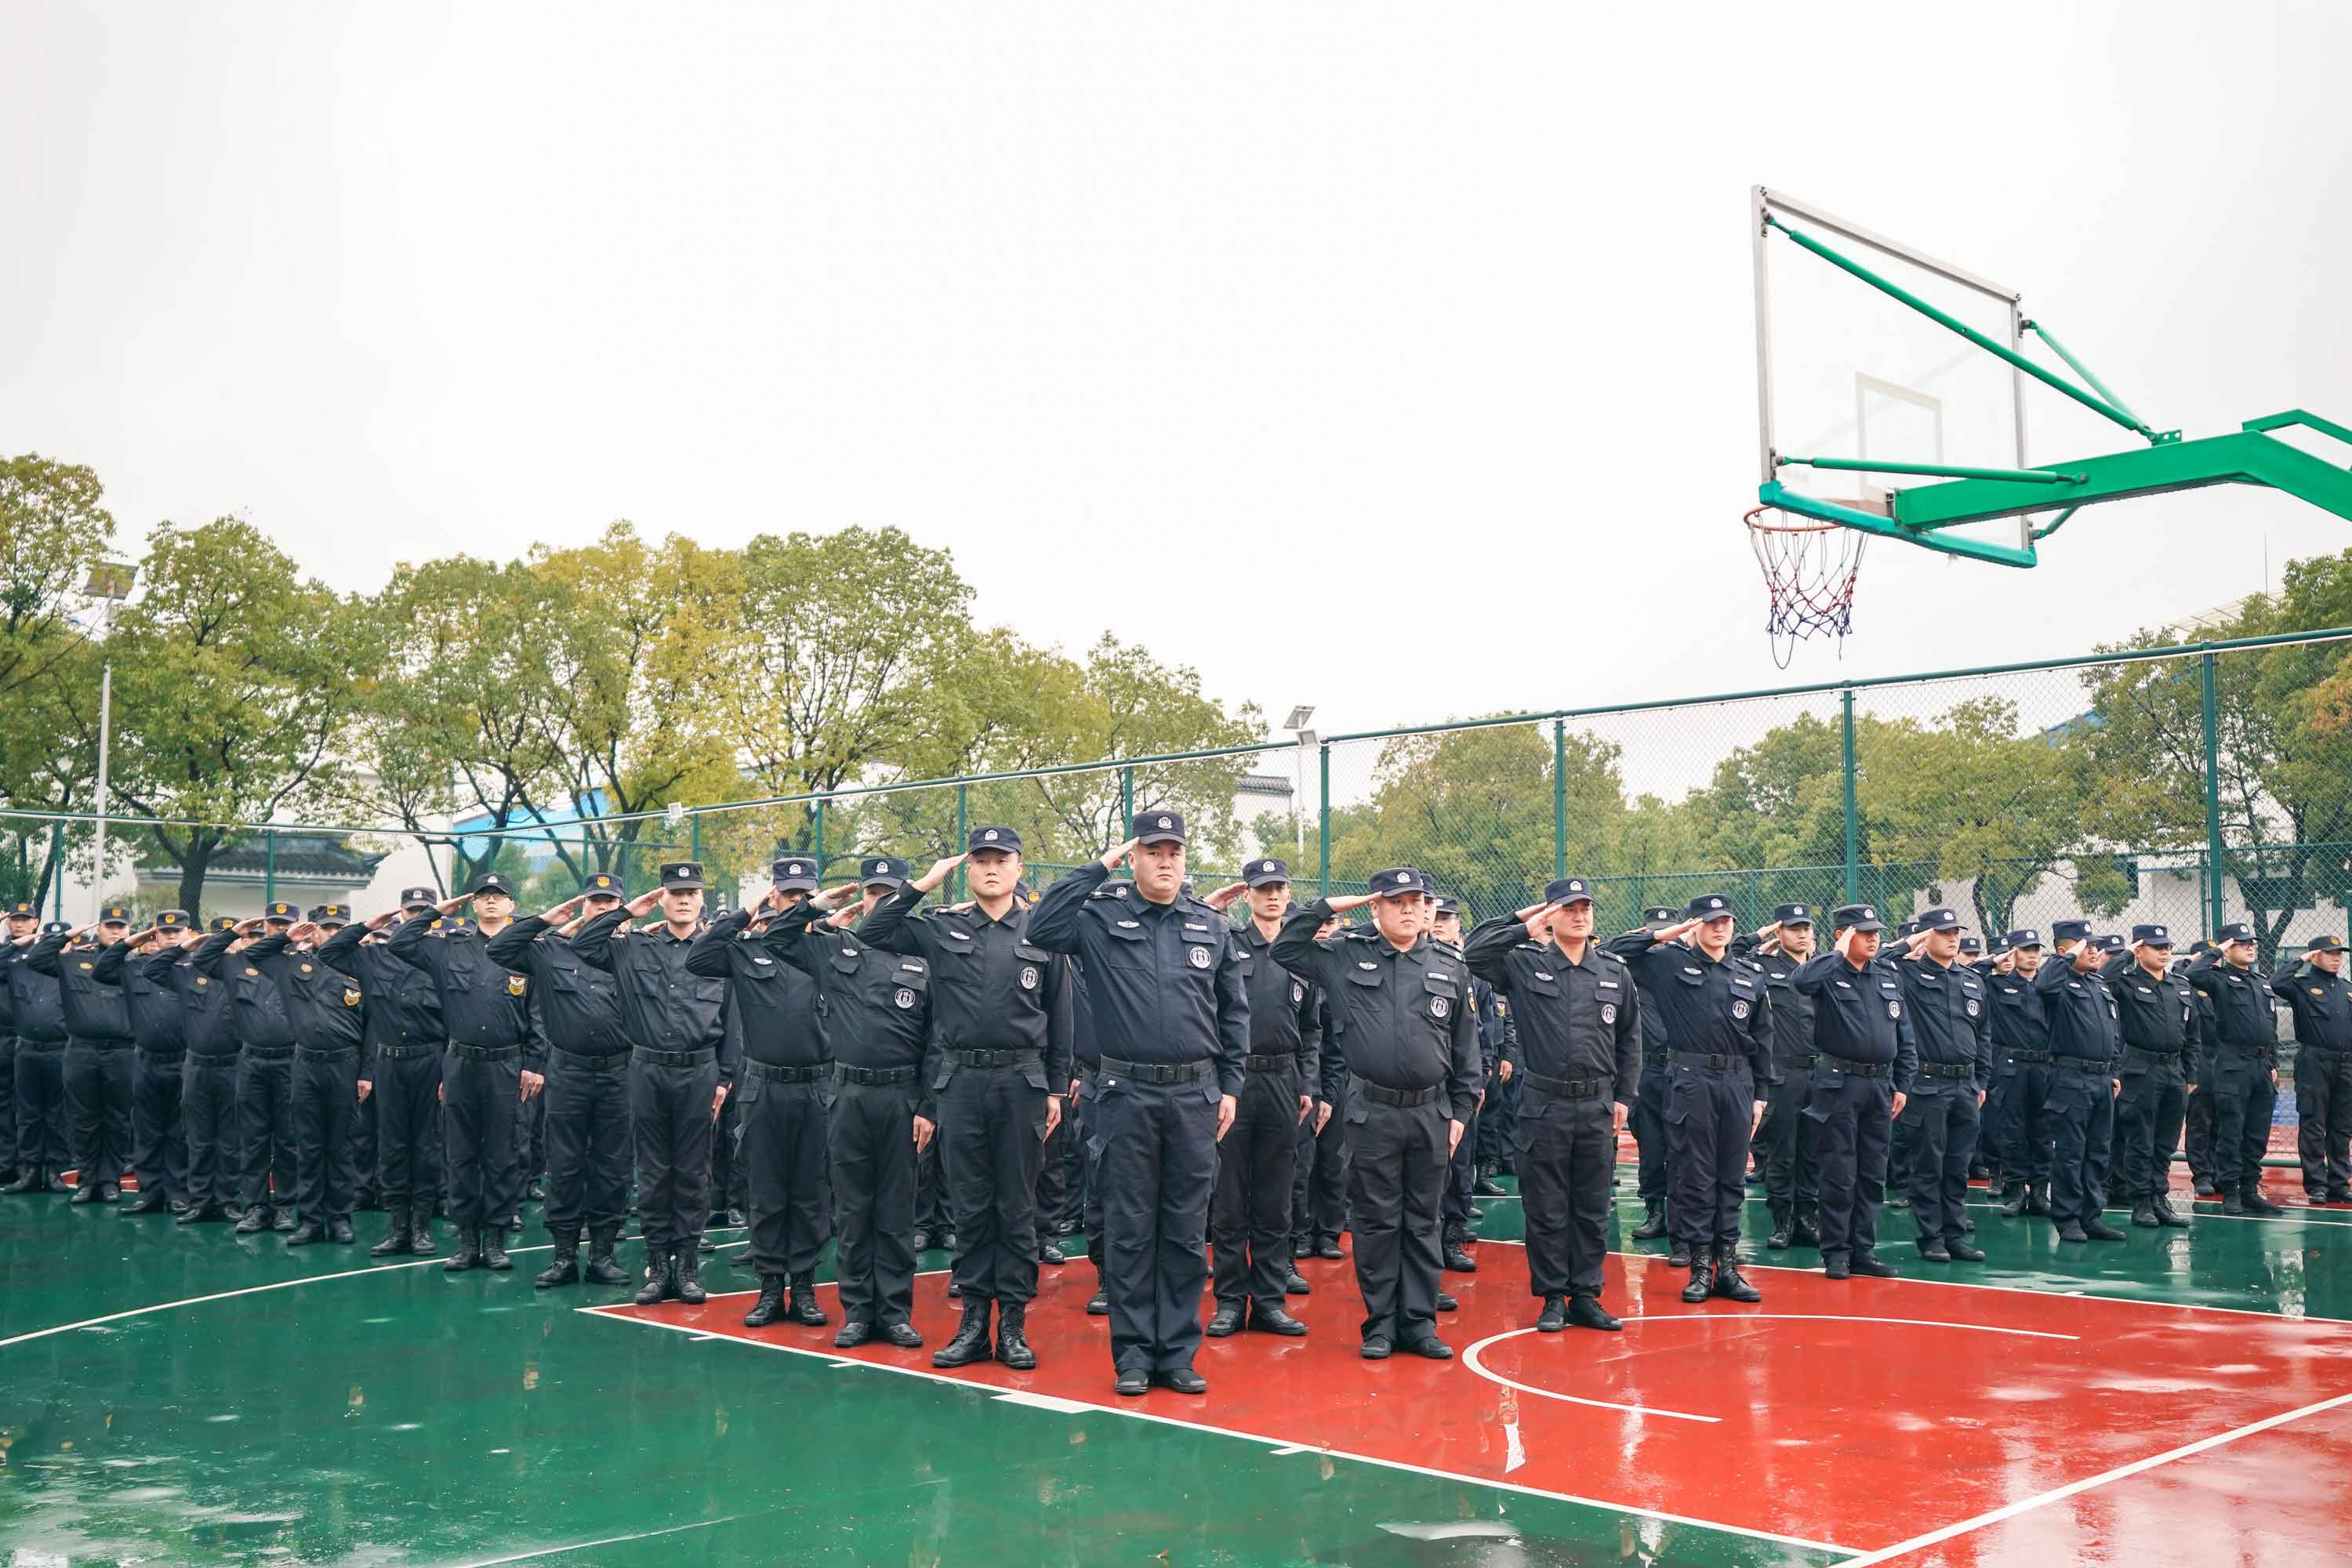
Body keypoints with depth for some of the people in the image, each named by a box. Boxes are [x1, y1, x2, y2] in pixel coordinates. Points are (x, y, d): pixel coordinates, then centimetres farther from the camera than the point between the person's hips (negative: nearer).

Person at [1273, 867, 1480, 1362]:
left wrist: (1461, 1111, 8)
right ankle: (1380, 1324, 14)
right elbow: (1285, 948, 1)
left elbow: (1465, 1047, 11)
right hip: (1372, 1112, -2)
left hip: (1431, 1112, 2)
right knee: (1376, 1222, 5)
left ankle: (1419, 1322, 16)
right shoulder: (1347, 956, 2)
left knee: (1423, 1223, 8)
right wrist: (1327, 907, -3)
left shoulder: (1449, 971, 7)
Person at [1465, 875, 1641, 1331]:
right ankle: (1552, 1298, 15)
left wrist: (1624, 1097, 9)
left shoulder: (1615, 972, 7)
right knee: (1546, 1211, 4)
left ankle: (1586, 1297, 19)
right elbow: (1473, 953, -15)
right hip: (1543, 1105, -2)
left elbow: (1629, 1040, 13)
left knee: (1593, 1210, 9)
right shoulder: (1523, 964, -1)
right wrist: (1522, 927, -14)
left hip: (1597, 1106, 3)